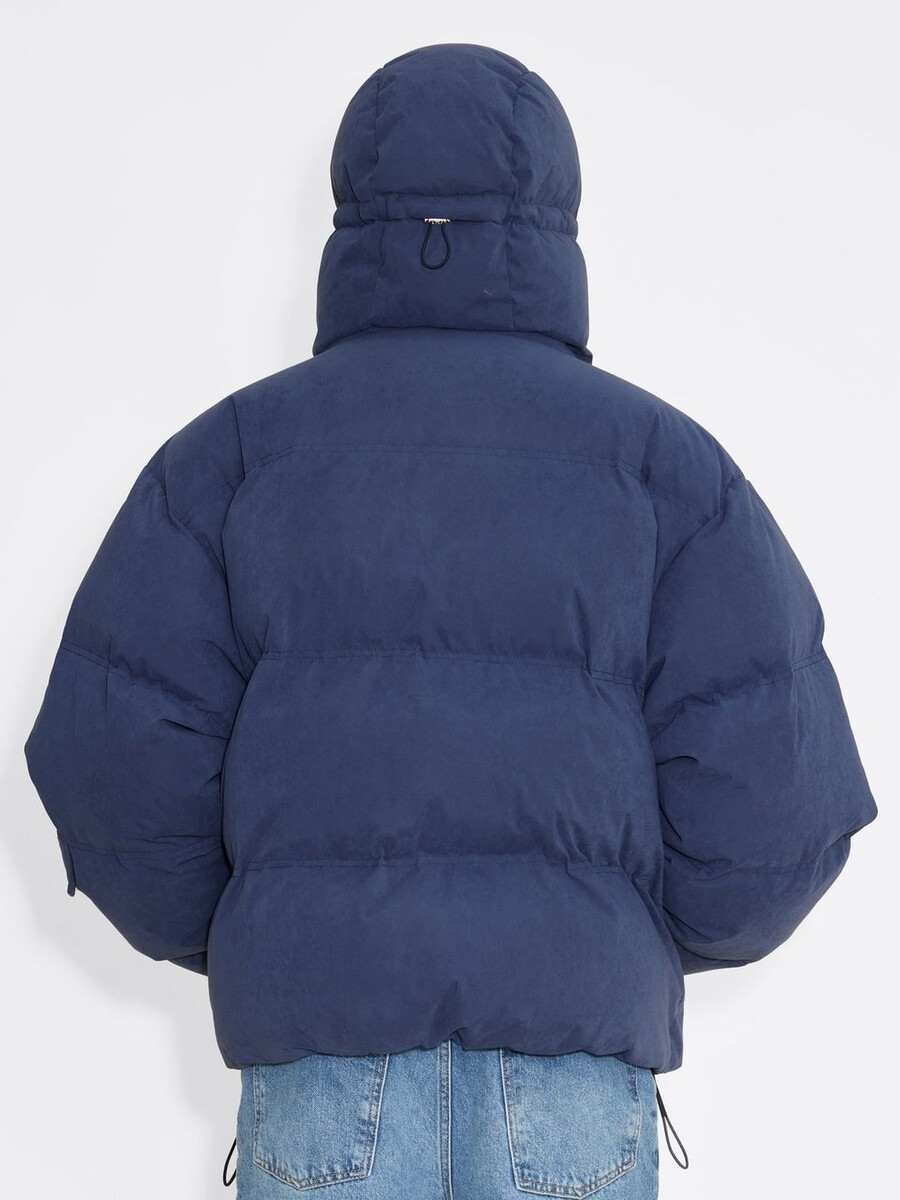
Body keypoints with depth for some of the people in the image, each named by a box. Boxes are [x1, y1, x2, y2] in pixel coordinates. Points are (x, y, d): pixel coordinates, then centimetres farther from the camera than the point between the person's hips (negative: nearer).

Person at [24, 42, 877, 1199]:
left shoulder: (232, 450, 8)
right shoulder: (660, 454, 6)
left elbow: (118, 755, -2)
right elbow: (773, 781, -4)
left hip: (328, 1044, 1)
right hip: (571, 1045, 0)